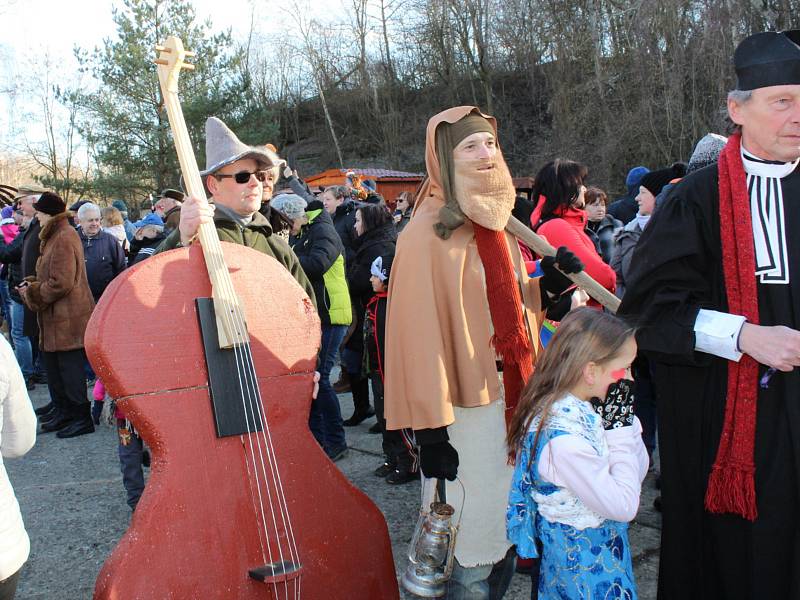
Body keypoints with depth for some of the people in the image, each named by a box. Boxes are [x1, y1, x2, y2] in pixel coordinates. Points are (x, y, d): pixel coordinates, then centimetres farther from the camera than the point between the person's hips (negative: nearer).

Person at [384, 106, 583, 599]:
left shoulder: (497, 227, 10)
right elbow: (419, 334, -17)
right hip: (465, 413, -7)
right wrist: (430, 429, -18)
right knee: (470, 557, 5)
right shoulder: (426, 234, -13)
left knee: (506, 532, 19)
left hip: (513, 403, 7)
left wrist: (547, 286, -2)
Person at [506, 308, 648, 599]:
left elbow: (638, 472, 2)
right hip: (585, 564, -8)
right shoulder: (563, 439, -32)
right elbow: (624, 507, -25)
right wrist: (620, 429, -23)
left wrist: (625, 422, -13)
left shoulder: (589, 408, -6)